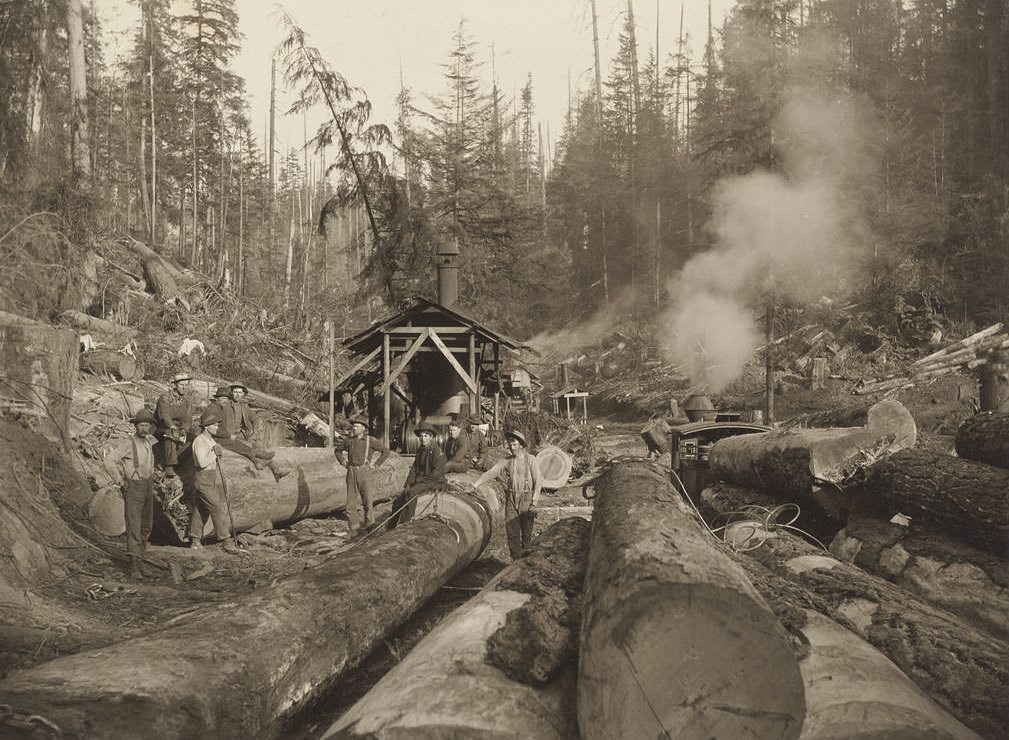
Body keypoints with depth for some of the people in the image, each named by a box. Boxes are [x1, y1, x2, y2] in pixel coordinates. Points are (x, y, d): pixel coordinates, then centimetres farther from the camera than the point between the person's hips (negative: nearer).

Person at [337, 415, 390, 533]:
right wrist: (343, 462, 14)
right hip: (351, 473, 4)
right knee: (351, 502, 2)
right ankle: (354, 527, 9)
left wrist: (376, 464, -5)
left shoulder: (370, 441, -2)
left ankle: (369, 525, 8)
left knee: (368, 500, -4)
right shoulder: (350, 441, 10)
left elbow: (386, 451, -2)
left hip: (365, 472, -4)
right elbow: (338, 451, 28)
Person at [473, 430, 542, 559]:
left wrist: (534, 502, -8)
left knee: (526, 533, 0)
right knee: (512, 532, 2)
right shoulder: (505, 461, 7)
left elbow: (538, 481, -2)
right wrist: (475, 484, -13)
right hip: (510, 500, 3)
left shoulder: (530, 460, -1)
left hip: (526, 499, -3)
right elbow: (490, 473, -1)